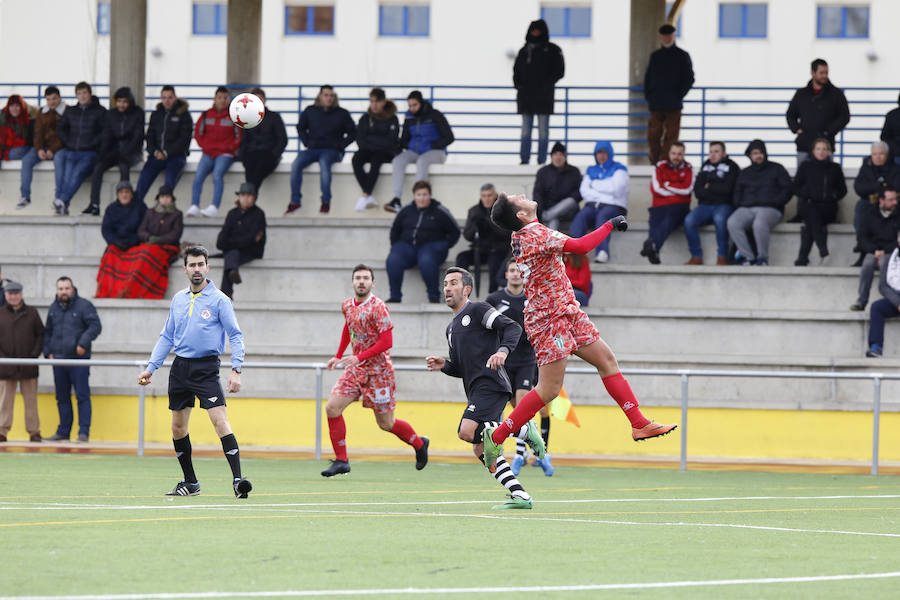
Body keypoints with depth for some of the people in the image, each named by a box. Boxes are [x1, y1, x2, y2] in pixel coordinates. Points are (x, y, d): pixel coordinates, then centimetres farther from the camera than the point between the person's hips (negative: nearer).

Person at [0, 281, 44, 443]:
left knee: (31, 400, 4)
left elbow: (41, 334, 9)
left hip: (28, 366, 1)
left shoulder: (31, 313, 7)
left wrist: (35, 353, -3)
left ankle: (34, 431, 9)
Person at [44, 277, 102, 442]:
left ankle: (84, 432, -5)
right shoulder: (53, 308, 15)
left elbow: (95, 326, -8)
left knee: (82, 396, -6)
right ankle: (63, 431, 15)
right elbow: (48, 332, 23)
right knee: (62, 397, 9)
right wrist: (48, 351, 10)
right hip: (58, 360, 5)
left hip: (78, 360, -5)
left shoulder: (84, 305, -2)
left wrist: (83, 343, -18)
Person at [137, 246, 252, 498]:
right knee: (178, 428, 8)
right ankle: (190, 483, 21)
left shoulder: (219, 300, -4)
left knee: (220, 421, -17)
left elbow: (235, 335, -6)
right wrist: (151, 368, 12)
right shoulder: (178, 300, 11)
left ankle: (238, 480, -20)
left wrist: (236, 370, -17)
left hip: (206, 369, -6)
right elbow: (166, 337, 19)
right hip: (180, 368, 6)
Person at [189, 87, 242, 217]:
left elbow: (239, 136, 4)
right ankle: (194, 206, -24)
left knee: (217, 175, -30)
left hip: (225, 154, -4)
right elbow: (198, 132, 16)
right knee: (198, 176, -20)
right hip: (208, 153, 4)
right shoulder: (206, 115, 10)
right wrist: (205, 146, 3)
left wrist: (228, 147, -7)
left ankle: (214, 208, -38)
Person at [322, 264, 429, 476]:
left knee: (386, 423, 3)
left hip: (378, 370, -6)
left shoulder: (378, 307, -18)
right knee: (332, 407, -10)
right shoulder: (347, 305, 4)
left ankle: (419, 444, 31)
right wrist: (338, 356, 21)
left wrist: (359, 357, -27)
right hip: (356, 369, 6)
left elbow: (387, 342, -22)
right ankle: (341, 461, -2)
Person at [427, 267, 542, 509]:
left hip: (491, 383, -9)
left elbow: (513, 328, -9)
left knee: (467, 431, -26)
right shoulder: (452, 328, 27)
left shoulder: (477, 310, 2)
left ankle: (523, 430, -12)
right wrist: (444, 365, 11)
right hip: (475, 389, 9)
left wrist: (503, 350, -26)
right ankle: (520, 496, -1)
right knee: (480, 449, 1)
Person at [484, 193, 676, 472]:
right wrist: (610, 225, -20)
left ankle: (640, 424, 14)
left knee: (606, 359, 11)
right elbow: (580, 246, -32)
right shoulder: (537, 234, -22)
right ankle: (495, 436, 2)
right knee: (549, 390, -7)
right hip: (549, 319, -10)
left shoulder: (520, 236, 7)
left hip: (567, 313, 10)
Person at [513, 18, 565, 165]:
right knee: (525, 129, 3)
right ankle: (524, 159, 3)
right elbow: (516, 69, 18)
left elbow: (559, 71, -1)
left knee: (543, 130, -4)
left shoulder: (552, 50, 3)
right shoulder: (524, 50, 15)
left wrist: (547, 84, -11)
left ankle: (541, 160, -4)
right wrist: (518, 84, 0)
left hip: (543, 96, -4)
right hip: (525, 95, 4)